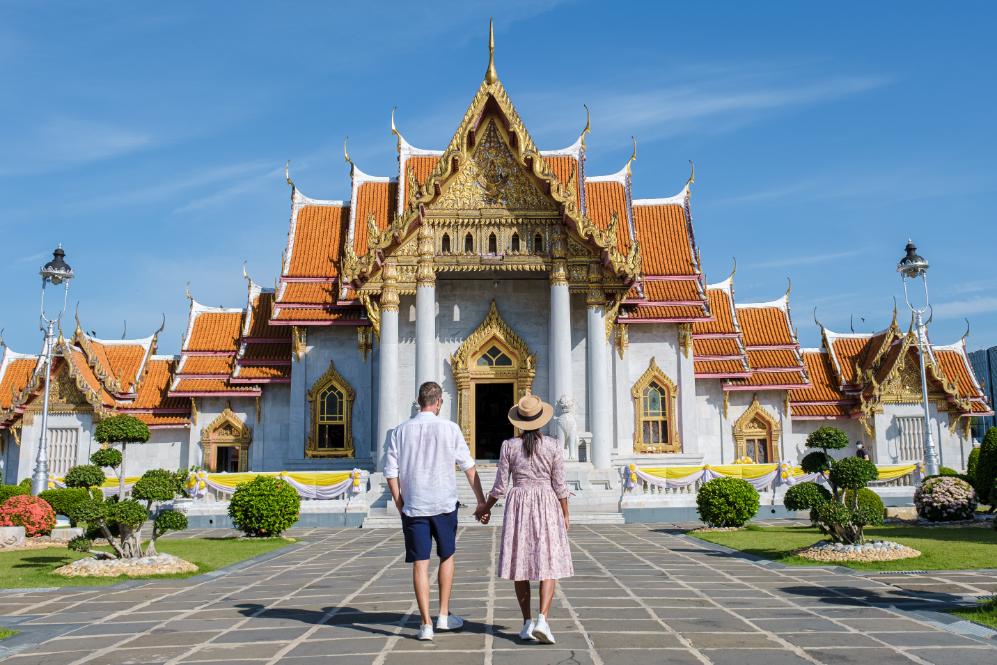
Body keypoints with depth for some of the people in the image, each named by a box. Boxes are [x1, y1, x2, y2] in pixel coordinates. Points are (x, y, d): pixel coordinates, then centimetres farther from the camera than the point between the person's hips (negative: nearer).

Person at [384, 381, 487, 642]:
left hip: (413, 506, 1)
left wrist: (400, 504, 9)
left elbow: (391, 472, 0)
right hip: (444, 504, -1)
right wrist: (481, 500, 5)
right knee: (447, 556, 18)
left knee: (420, 563, 4)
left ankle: (426, 624, 4)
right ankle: (444, 615, 22)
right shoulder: (449, 429, -4)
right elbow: (469, 467, -1)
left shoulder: (400, 431, 1)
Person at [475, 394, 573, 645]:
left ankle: (527, 623, 12)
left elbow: (500, 485, 0)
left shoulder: (509, 446, -3)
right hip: (546, 505, -1)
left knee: (520, 563, 9)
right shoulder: (553, 446, -5)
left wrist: (485, 508, 15)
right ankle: (542, 619, -16)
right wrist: (566, 515, 9)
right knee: (549, 564, 0)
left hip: (518, 505, 2)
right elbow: (559, 485, -3)